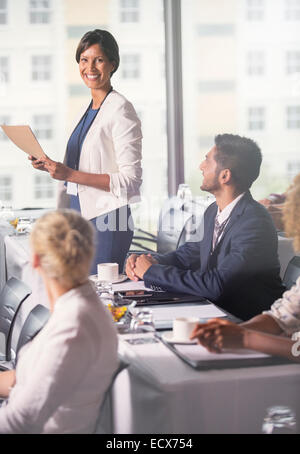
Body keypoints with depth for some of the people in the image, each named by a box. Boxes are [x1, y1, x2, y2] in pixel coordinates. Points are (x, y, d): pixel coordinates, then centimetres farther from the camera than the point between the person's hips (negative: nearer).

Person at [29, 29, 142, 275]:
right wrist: (52, 166, 4)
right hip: (80, 216, 7)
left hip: (107, 218, -7)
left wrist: (70, 174, -22)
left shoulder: (121, 109, -10)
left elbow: (131, 179, -17)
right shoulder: (88, 109, 15)